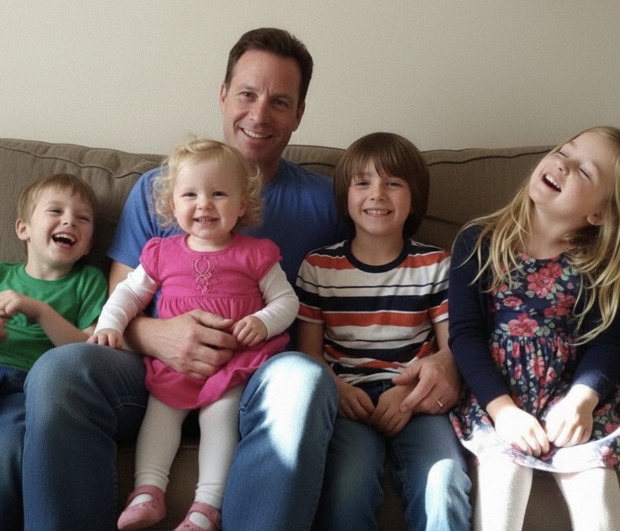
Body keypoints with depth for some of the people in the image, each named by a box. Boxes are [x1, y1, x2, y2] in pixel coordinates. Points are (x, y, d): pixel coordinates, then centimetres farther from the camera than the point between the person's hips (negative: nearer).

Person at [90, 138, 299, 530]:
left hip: (233, 361, -3)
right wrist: (109, 325, 1)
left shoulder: (255, 255, 2)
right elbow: (130, 292, 17)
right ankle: (148, 491, -15)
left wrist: (263, 321, -15)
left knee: (220, 413, -19)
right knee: (160, 409, -14)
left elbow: (286, 300, 4)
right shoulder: (162, 254, 8)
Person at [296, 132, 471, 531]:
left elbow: (452, 349, 6)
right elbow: (308, 351, 6)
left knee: (444, 492, -27)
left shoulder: (436, 265, 9)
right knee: (346, 491, -29)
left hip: (415, 398, 1)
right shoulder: (318, 267, 8)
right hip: (349, 399, 0)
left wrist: (409, 390, -12)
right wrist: (337, 388, -15)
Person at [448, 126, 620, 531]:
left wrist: (582, 400, -21)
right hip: (495, 398, -1)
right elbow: (465, 333, -5)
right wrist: (501, 408, -16)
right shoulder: (479, 243, 0)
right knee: (502, 472, -25)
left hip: (568, 401, 1)